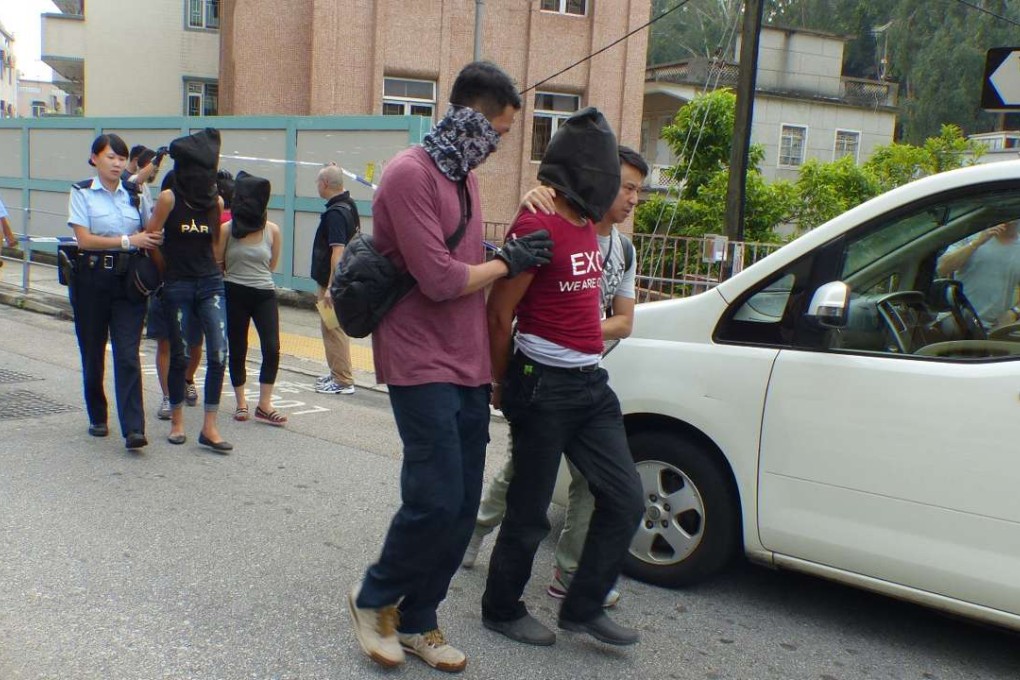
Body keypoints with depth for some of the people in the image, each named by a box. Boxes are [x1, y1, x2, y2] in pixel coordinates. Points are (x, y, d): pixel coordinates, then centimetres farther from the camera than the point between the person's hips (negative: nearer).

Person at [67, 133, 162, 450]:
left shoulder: (136, 195, 11)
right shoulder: (82, 193, 2)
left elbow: (152, 234, 16)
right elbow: (84, 239, -9)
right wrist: (128, 240, -16)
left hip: (128, 279, 1)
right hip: (92, 278, -1)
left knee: (128, 354, -8)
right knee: (93, 352, 9)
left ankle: (133, 428, -14)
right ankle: (97, 417, 27)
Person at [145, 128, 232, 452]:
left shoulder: (215, 200, 5)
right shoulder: (169, 198, -6)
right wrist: (168, 268, 6)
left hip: (211, 283, 3)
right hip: (178, 286, -3)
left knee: (218, 353, -9)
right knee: (178, 355, 7)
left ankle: (209, 427, -3)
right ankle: (177, 421, 23)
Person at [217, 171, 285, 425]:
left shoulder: (272, 230, -1)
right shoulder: (226, 229, -5)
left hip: (264, 294, 1)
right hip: (234, 294, -1)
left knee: (272, 348, -9)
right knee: (237, 350, 8)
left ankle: (264, 405, -1)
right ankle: (241, 402, 22)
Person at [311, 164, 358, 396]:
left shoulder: (335, 213, -21)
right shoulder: (348, 205, 10)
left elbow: (338, 251, -27)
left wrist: (330, 287, -28)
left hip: (332, 280, -10)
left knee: (333, 329, -5)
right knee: (333, 327, 18)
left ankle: (343, 381, -1)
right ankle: (338, 374, 26)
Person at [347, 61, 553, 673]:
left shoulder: (466, 176, 16)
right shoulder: (411, 174, -13)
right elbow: (440, 279, -18)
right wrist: (507, 263, -5)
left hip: (469, 367, 8)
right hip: (422, 365, -8)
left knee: (462, 508, 8)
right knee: (436, 500, -10)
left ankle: (416, 621, 23)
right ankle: (375, 597, 16)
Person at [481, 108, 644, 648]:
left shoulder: (585, 224, 12)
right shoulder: (539, 225, -15)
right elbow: (499, 313, -12)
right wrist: (502, 384, -2)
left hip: (590, 382, 9)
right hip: (546, 385, -8)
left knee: (625, 499, 9)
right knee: (530, 511, 5)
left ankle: (582, 607, 24)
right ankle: (501, 610, 27)